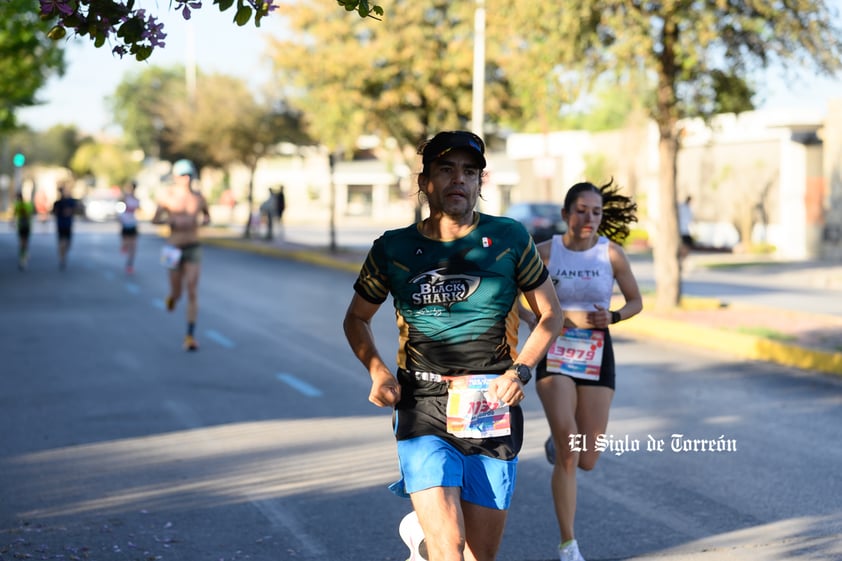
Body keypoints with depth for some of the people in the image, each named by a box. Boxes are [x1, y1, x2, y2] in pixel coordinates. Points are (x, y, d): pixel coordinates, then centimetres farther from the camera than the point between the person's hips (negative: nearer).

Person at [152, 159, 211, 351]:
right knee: (177, 294, 8)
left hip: (193, 249, 1)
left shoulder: (199, 198, 1)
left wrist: (202, 221, -6)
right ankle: (172, 296, 49)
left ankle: (190, 337, -9)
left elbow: (207, 217, 18)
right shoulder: (168, 198, -5)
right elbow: (155, 219, 0)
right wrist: (173, 220, -18)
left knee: (192, 292, -12)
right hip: (174, 249, -1)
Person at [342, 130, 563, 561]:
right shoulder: (392, 249, 3)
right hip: (423, 412, -1)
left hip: (492, 410, 1)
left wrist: (520, 370, -5)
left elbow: (550, 314, 11)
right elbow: (356, 319, 17)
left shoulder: (509, 238, 2)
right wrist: (378, 371, -1)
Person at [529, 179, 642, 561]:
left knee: (586, 460, 3)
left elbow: (636, 302, 7)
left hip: (597, 358, 1)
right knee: (567, 457, -15)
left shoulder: (611, 252, -3)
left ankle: (558, 443, 40)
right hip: (555, 357, -1)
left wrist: (613, 317, -13)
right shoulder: (546, 251, -3)